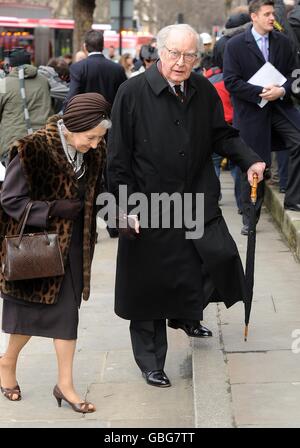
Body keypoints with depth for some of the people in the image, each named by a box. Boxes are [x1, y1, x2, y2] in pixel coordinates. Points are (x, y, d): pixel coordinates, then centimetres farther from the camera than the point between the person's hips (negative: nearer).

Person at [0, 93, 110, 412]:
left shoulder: (93, 152, -2)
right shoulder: (33, 150, -21)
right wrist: (53, 210, -23)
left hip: (72, 245, 5)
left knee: (66, 311, 7)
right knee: (35, 309, 5)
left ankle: (65, 384, 15)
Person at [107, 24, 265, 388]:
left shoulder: (204, 91, 2)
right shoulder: (133, 93, -11)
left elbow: (221, 135, 12)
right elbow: (118, 156, -9)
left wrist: (248, 160, -7)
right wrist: (127, 207, -11)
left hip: (197, 199, 4)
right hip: (150, 204, -4)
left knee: (221, 255, -8)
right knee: (151, 285, 4)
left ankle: (187, 314, 25)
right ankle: (150, 362, 22)